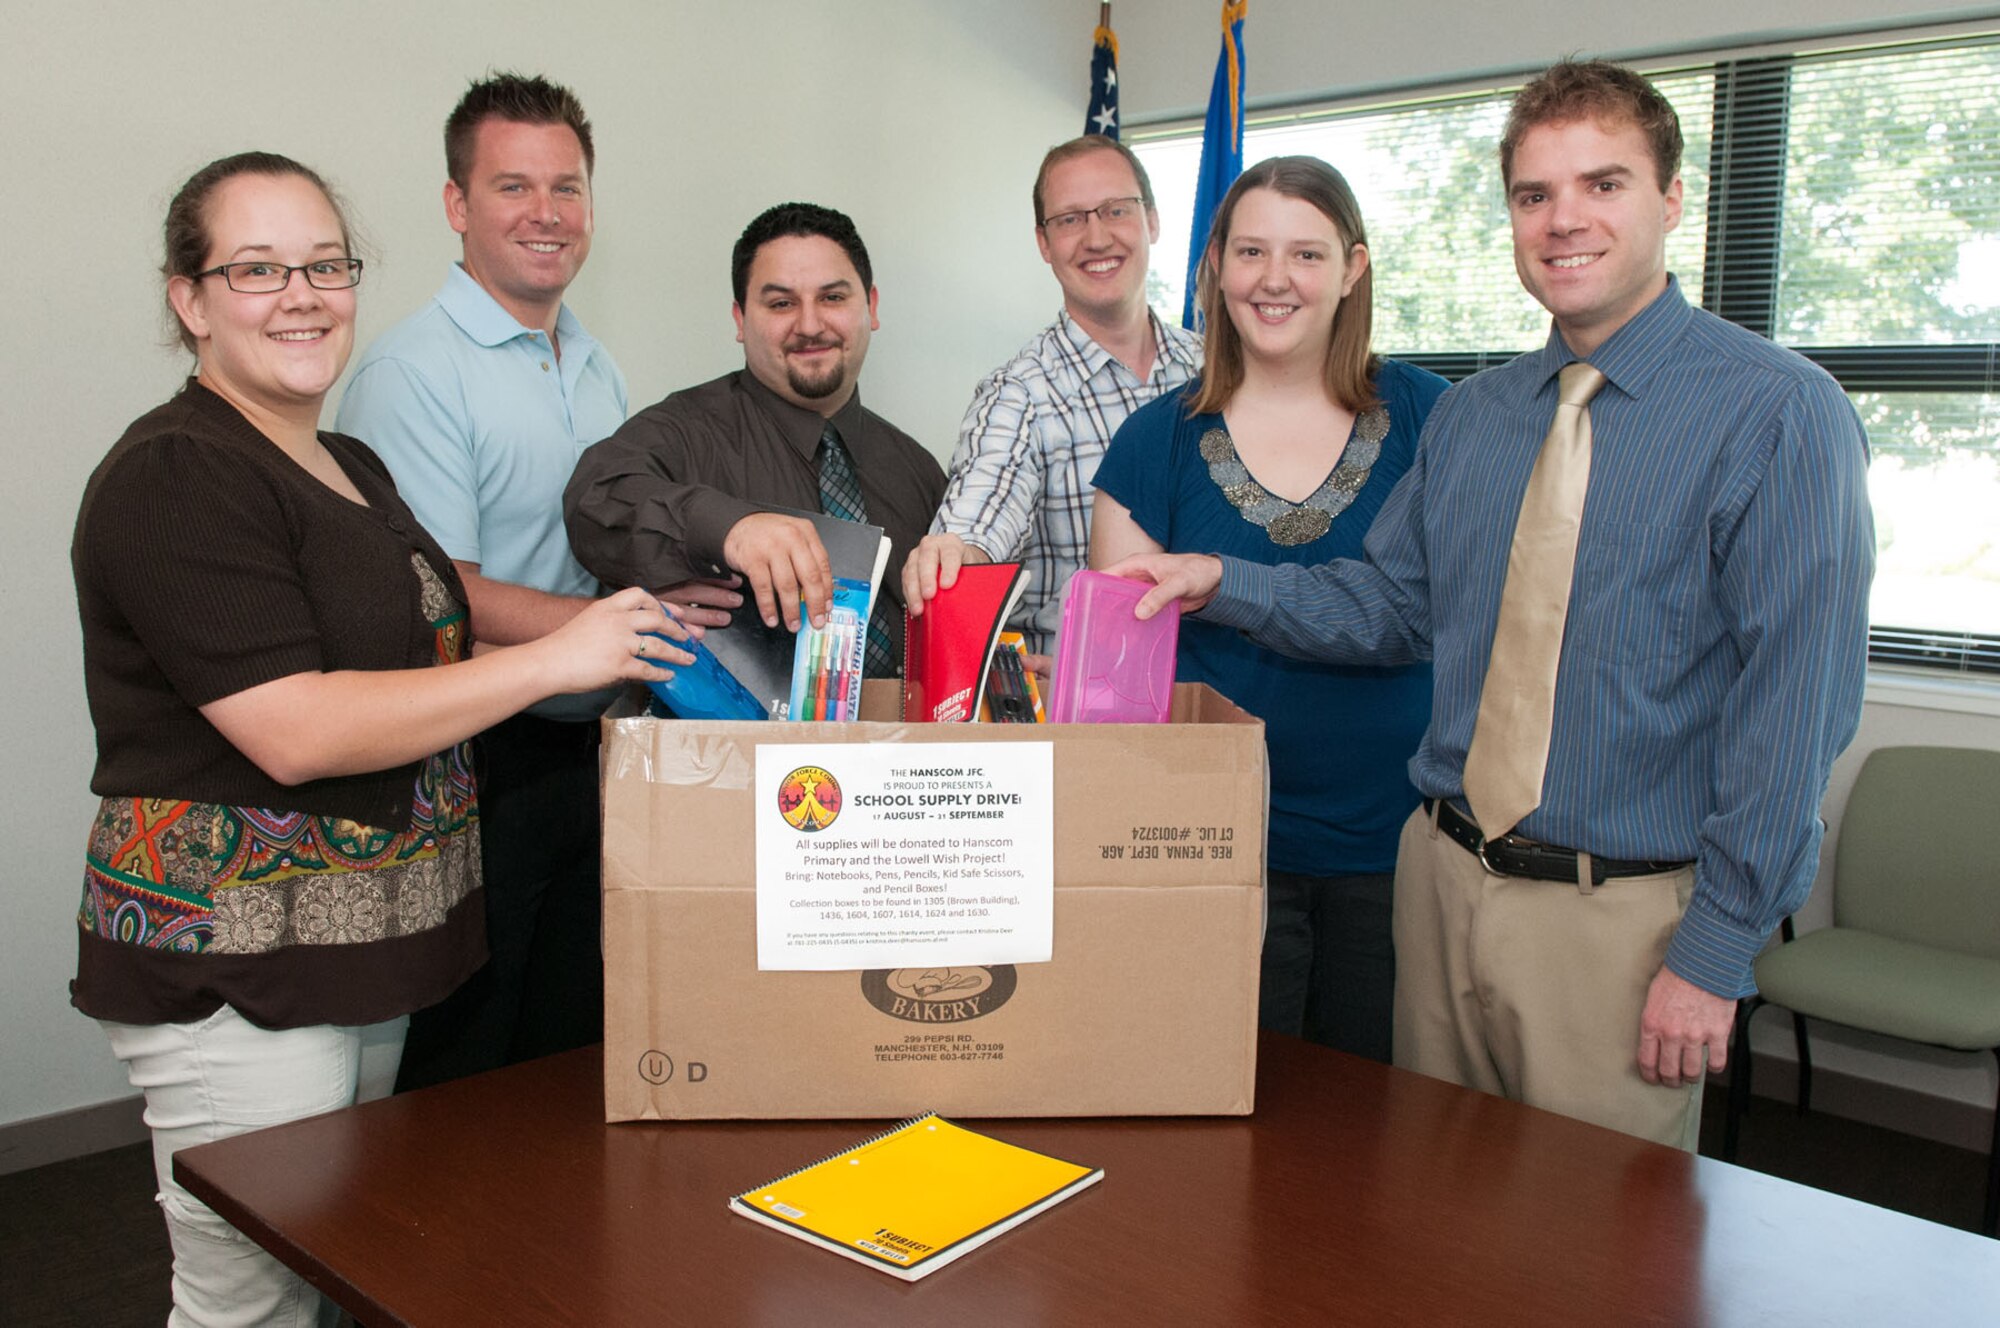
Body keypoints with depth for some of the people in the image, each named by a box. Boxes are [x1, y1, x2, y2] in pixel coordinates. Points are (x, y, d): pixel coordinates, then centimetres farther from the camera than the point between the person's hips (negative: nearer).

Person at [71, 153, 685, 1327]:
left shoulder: (353, 469, 13)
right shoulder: (174, 480, -15)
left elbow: (411, 643, 24)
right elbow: (295, 732, -24)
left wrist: (613, 630, 11)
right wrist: (549, 661, -22)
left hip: (373, 943, 9)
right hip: (233, 965, -8)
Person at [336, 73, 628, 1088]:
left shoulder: (596, 369, 14)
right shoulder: (413, 371, -12)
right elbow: (443, 602, -19)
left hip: (588, 759, 7)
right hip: (479, 769, -7)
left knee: (577, 1045, 16)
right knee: (468, 1069, 6)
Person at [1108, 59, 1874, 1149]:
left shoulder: (1779, 415, -11)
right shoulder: (1467, 416, 9)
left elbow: (1795, 703, -14)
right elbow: (1391, 603, 12)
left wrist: (1717, 950, -15)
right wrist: (1219, 583, -3)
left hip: (1620, 914, -5)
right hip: (1443, 875, 5)